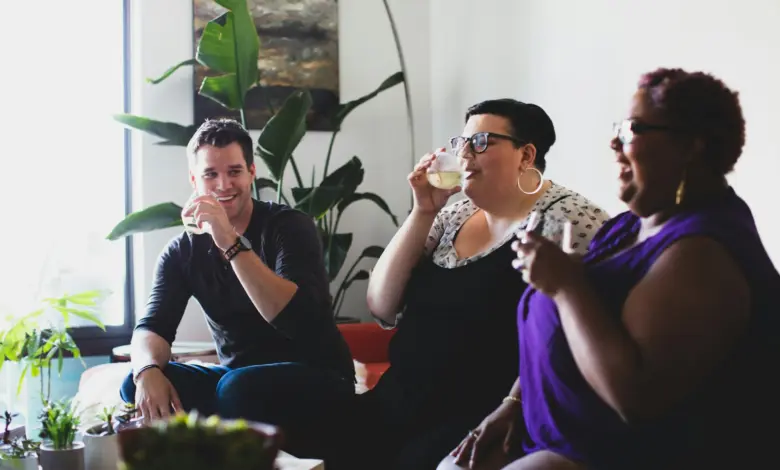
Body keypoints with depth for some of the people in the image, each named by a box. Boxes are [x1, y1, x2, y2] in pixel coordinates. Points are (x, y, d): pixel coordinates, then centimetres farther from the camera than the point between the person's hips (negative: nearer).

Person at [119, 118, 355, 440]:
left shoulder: (289, 227, -12)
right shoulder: (182, 251, 3)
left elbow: (299, 320, -28)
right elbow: (152, 326, -8)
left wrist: (231, 243, -34)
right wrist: (148, 370, -32)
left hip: (315, 378, -4)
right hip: (237, 376, 5)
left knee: (237, 388, -34)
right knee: (139, 385, -17)